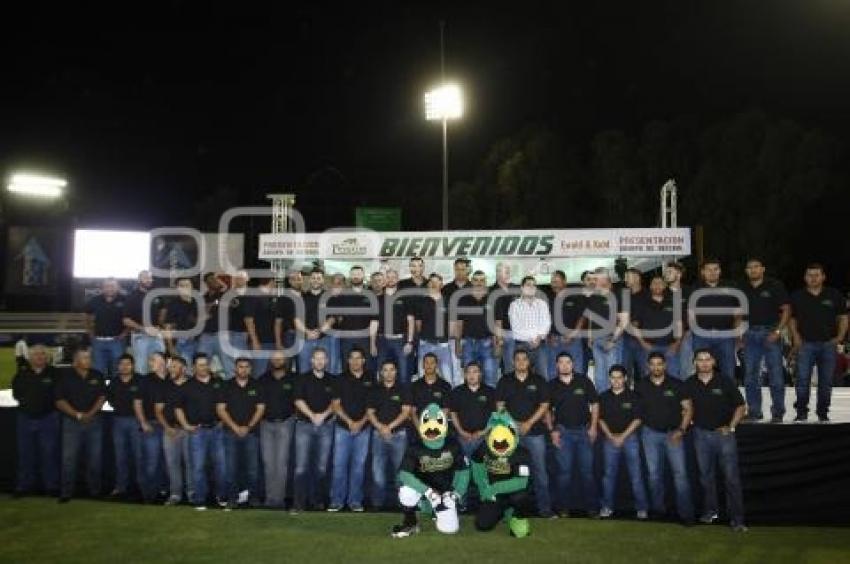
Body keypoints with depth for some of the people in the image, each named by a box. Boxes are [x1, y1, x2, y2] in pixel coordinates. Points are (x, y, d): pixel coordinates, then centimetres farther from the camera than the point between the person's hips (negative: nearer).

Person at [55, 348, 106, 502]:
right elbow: (60, 401, -4)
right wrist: (77, 414, -11)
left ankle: (95, 489, 14)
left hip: (94, 420, 2)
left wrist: (90, 413, -9)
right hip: (72, 421, -2)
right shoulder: (65, 376, -2)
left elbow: (102, 397, 4)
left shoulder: (97, 376, 5)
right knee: (69, 458, -3)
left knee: (95, 457, 5)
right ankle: (66, 492, 3)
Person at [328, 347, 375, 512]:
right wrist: (349, 421, -10)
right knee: (339, 464, -3)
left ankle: (355, 500, 10)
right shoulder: (341, 379, 5)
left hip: (363, 428, 0)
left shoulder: (371, 379, 5)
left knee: (359, 464, 4)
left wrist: (361, 422, -6)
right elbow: (336, 404, 2)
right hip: (343, 427, 0)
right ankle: (337, 500, 4)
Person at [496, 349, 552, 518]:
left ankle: (544, 507, 6)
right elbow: (500, 405, 5)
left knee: (539, 470, 0)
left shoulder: (538, 381, 5)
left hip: (535, 431, -1)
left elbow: (544, 405, 2)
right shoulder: (505, 381, 7)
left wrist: (529, 423, -9)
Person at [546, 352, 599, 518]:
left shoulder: (584, 381, -1)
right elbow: (547, 410, 9)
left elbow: (594, 404, 4)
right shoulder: (552, 385, 2)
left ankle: (592, 506, 11)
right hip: (563, 431, 0)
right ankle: (564, 508, 11)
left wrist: (593, 427, -3)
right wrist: (552, 430, -1)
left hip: (584, 430, 0)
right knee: (564, 471, 4)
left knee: (587, 470, 3)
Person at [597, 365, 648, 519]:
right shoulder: (604, 397, 4)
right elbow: (601, 419, 7)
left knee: (636, 473, -3)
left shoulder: (633, 396, -3)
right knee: (609, 473, 5)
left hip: (630, 437, -2)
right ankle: (607, 506, 13)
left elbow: (637, 419, -4)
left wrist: (622, 436, -10)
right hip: (610, 438, 2)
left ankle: (642, 507, 4)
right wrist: (611, 436, -5)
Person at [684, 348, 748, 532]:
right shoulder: (689, 384, 2)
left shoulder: (725, 382, -5)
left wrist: (731, 427, -8)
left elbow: (741, 406, 1)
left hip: (723, 433, -3)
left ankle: (737, 519, -1)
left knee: (731, 476, -5)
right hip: (701, 434, 3)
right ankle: (710, 511, 26)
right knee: (706, 475, 12)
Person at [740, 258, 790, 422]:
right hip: (750, 333, 4)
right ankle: (754, 411, 14)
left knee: (776, 374, -3)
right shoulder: (743, 289, 11)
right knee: (750, 376, 5)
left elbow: (786, 310, -2)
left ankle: (778, 412, 5)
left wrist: (778, 331, -12)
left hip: (770, 333, -4)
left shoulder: (775, 286, 0)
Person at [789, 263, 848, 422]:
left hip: (828, 344, 1)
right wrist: (796, 337, 0)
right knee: (803, 379, -6)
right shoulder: (797, 297, 6)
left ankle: (823, 413, 15)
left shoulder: (834, 295, 6)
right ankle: (801, 412, 1)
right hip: (806, 344, -1)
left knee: (826, 381, 5)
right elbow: (792, 319, 12)